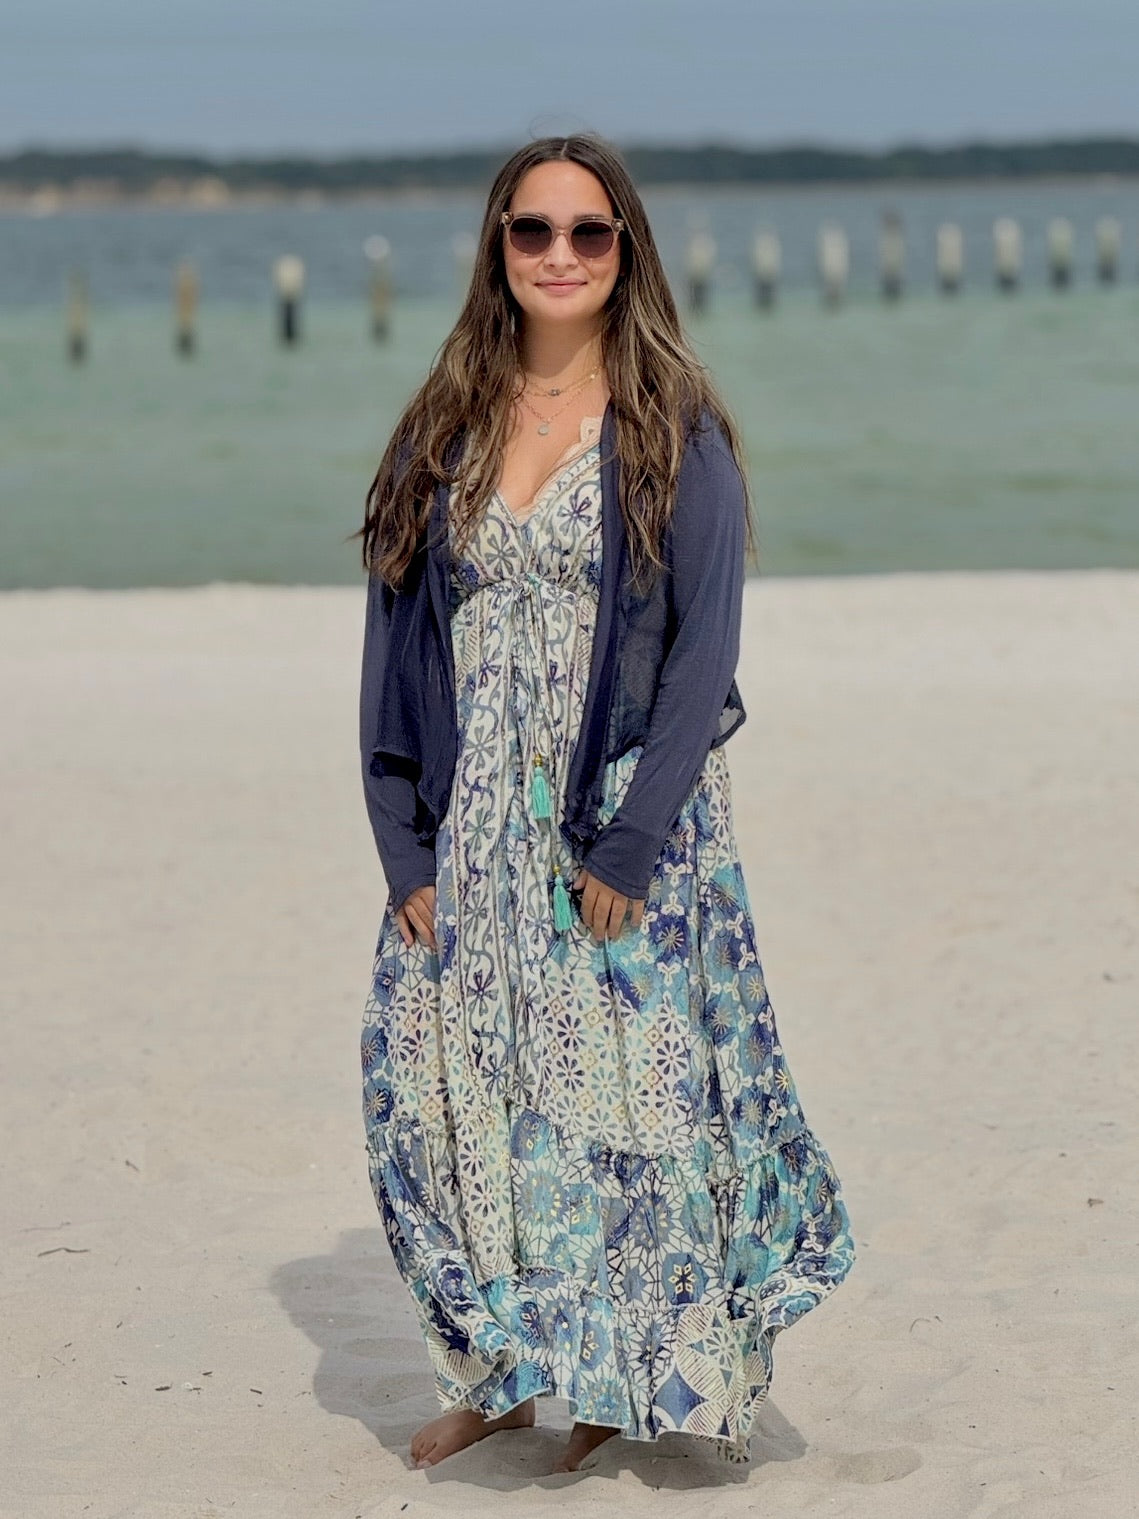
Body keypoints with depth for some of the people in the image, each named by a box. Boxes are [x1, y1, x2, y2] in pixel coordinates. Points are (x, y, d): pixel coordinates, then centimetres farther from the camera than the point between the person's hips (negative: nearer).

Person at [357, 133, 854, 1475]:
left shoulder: (674, 433, -2)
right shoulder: (441, 432, 8)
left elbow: (703, 651, -8)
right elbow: (392, 646, 6)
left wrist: (629, 848, -15)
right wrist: (405, 849, -2)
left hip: (628, 825, -3)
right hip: (472, 838, 4)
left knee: (624, 1095, -3)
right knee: (444, 1089, 3)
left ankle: (627, 1377, 15)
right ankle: (494, 1371, 21)